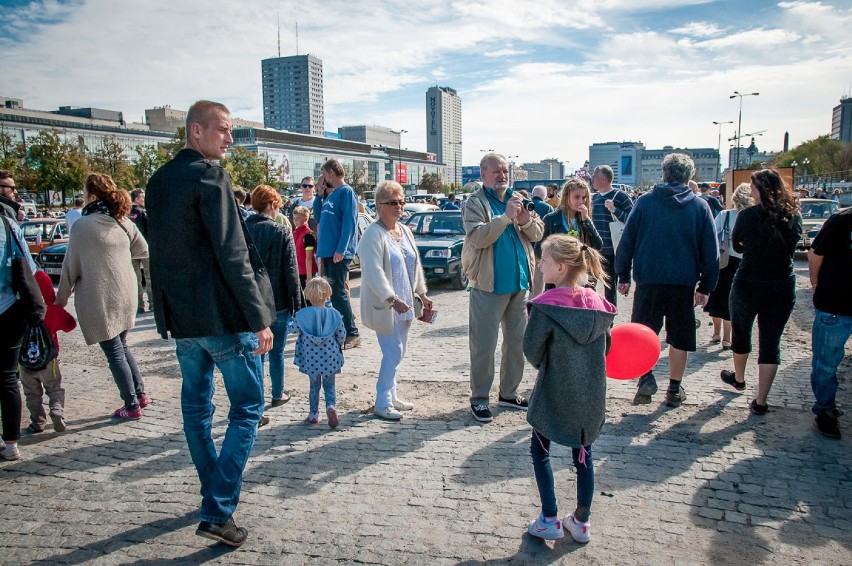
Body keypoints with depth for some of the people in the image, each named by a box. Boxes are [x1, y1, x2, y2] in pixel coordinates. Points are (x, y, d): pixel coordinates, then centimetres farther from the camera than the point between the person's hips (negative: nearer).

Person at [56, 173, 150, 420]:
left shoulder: (83, 225, -13)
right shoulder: (124, 222, 4)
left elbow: (71, 265, -7)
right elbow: (143, 250, 15)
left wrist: (62, 297, 5)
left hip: (99, 300, -6)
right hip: (125, 295, 6)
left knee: (114, 353, 3)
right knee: (122, 346, 21)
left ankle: (132, 406, 8)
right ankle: (140, 394, 22)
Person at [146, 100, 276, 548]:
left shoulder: (158, 182, 12)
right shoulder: (209, 177, -14)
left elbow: (161, 251, 17)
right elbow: (232, 256, -20)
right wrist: (260, 318, -17)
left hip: (180, 318, 8)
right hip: (223, 317, -8)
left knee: (196, 407, 18)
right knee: (246, 409, 3)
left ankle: (215, 493, 32)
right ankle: (217, 512, 1)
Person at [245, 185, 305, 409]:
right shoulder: (282, 233, -9)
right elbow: (291, 272, -10)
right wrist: (297, 303, -2)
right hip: (277, 302, -2)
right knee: (276, 352, 12)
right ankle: (278, 395, 25)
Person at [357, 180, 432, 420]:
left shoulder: (405, 231, 12)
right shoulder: (373, 234, -14)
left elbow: (415, 265, 20)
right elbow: (374, 272, -23)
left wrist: (421, 293, 18)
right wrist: (392, 299, -31)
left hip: (404, 304, 8)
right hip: (384, 305, -8)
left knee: (397, 352, 13)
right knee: (394, 352, -7)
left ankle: (391, 396, 26)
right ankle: (382, 403, 4)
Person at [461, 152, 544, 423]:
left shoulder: (517, 199, 11)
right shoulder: (475, 203, -7)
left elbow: (538, 233, 6)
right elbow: (478, 237, -21)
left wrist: (526, 221, -14)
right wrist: (506, 217, -26)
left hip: (519, 284, 7)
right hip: (489, 286, -6)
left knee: (517, 341, 15)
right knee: (484, 345, -1)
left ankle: (509, 393, 30)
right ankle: (479, 398, 12)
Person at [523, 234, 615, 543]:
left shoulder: (545, 306, -20)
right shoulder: (596, 303, -4)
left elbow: (531, 351, -12)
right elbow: (605, 347, 6)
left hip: (554, 393, -4)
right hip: (591, 395, 5)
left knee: (540, 451, 16)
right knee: (583, 455, 18)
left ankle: (550, 520, 19)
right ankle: (581, 522, 29)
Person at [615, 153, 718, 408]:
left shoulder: (644, 201, -1)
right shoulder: (701, 206, 2)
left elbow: (626, 241, -1)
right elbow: (711, 251, 3)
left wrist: (623, 276, 7)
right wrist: (706, 286, 9)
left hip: (649, 280, -1)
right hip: (684, 283, 1)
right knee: (679, 337, 12)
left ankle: (646, 377, -6)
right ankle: (674, 390, 19)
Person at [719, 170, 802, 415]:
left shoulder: (747, 215, -12)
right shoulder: (795, 216, -2)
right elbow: (791, 246, 13)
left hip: (748, 285, -2)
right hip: (783, 287, 3)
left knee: (741, 333, 20)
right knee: (771, 343, 7)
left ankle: (739, 379, 41)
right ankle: (760, 401, 7)